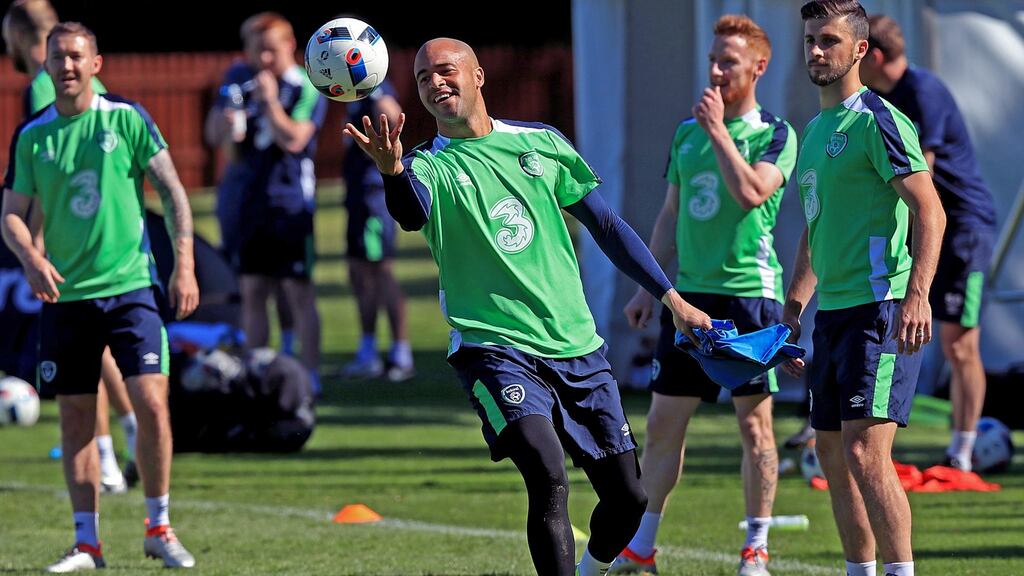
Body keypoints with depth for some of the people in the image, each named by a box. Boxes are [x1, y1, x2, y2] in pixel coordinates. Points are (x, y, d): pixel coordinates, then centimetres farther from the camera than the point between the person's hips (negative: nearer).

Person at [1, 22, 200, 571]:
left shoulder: (127, 119, -1)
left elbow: (171, 190, 2)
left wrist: (184, 264, -6)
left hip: (129, 287, -2)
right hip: (64, 295, 2)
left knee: (151, 403, -12)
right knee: (76, 418, 4)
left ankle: (159, 528, 4)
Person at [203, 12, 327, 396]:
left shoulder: (307, 89, -7)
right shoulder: (239, 78, 8)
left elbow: (293, 140, -18)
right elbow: (213, 135, 8)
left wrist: (269, 101, -22)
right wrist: (225, 122, -13)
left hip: (289, 200, -5)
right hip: (247, 200, 5)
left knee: (298, 290, -5)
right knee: (252, 290, 9)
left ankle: (310, 375, -2)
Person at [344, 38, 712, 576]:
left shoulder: (541, 143, 8)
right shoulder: (432, 166, -2)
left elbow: (606, 225, 16)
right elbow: (412, 213, -26)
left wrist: (671, 298, 14)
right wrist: (392, 170, -49)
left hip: (577, 347, 4)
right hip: (495, 348, -4)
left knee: (627, 496, 5)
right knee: (548, 477, -26)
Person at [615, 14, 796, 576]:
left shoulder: (775, 134, -4)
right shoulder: (687, 130, 13)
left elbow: (751, 192, -22)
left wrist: (719, 131, -16)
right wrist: (647, 288, 14)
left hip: (749, 293, -5)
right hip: (689, 293, 5)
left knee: (754, 422, -1)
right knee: (663, 421, 6)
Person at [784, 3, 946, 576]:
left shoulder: (877, 121, -9)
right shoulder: (815, 131, 18)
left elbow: (930, 212, -16)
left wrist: (916, 295, -26)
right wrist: (791, 313, 25)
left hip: (881, 310, -9)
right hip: (833, 314, 9)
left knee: (865, 450, -16)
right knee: (834, 456, 10)